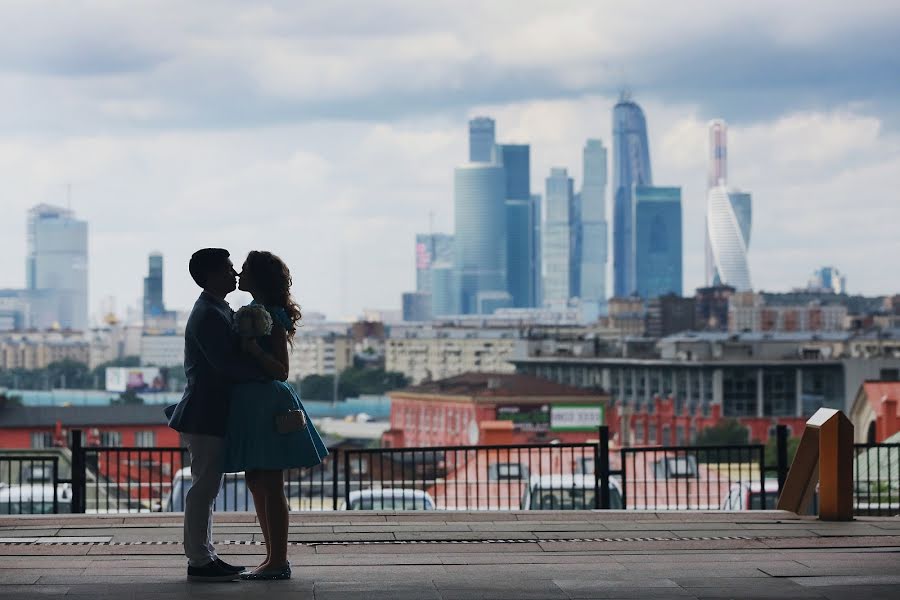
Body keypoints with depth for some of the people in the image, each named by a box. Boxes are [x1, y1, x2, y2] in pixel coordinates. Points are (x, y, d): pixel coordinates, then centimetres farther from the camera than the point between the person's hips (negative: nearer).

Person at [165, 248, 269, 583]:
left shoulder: (218, 311, 16)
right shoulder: (209, 316, -16)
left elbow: (231, 357, 18)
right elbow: (225, 363, -24)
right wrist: (268, 373, -18)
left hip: (211, 413, 11)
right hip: (206, 414, -11)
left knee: (207, 486, 13)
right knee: (204, 486, -7)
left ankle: (205, 557, 18)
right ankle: (199, 561, -4)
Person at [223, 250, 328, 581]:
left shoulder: (273, 318, -13)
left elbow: (281, 371, -16)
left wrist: (254, 350, -27)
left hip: (266, 404, -10)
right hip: (251, 404, 10)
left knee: (270, 487, -7)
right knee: (257, 484, 12)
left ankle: (279, 561, -4)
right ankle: (274, 557, 17)